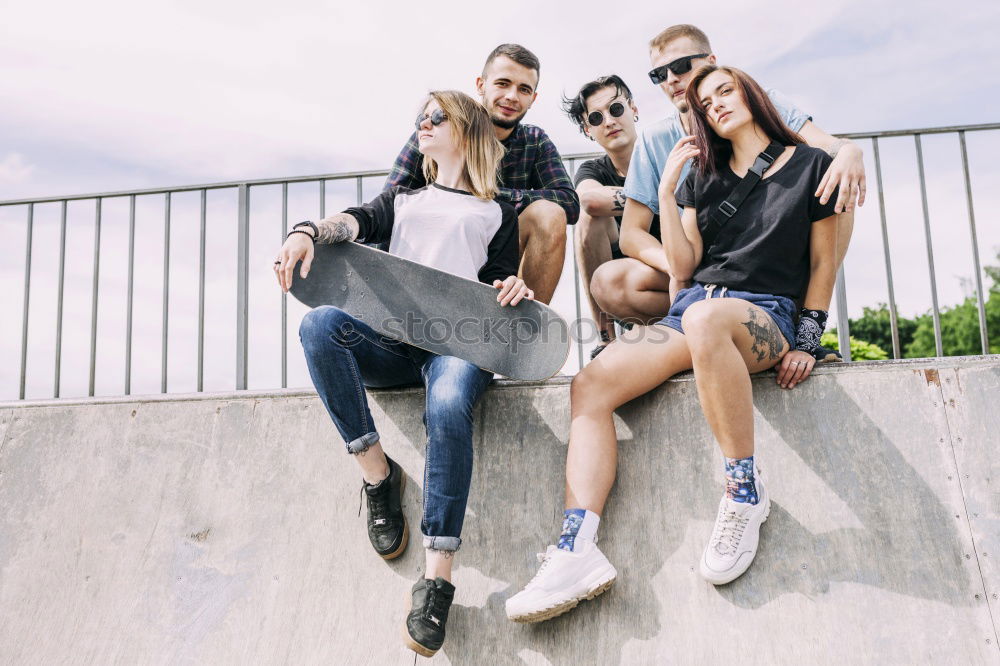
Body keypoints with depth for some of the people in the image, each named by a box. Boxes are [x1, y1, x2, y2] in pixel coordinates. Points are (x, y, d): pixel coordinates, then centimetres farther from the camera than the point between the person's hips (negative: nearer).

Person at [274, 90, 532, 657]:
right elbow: (362, 222, 8)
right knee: (321, 323, -30)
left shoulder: (497, 214, 24)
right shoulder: (403, 199, 31)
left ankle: (438, 578, -38)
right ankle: (377, 474, -22)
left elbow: (498, 290, 18)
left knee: (448, 407, -38)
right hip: (392, 341, 3)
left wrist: (514, 290, -9)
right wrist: (308, 232, -14)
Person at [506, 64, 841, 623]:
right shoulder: (703, 176, 22)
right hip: (692, 309, 5)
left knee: (705, 317, -44)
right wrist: (667, 188, 7)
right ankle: (578, 550, -32)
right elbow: (683, 267, 13)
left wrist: (808, 339, -1)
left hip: (766, 315, -5)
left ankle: (746, 487, -27)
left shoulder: (810, 166, 11)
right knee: (591, 385, -22)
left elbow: (823, 261, 11)